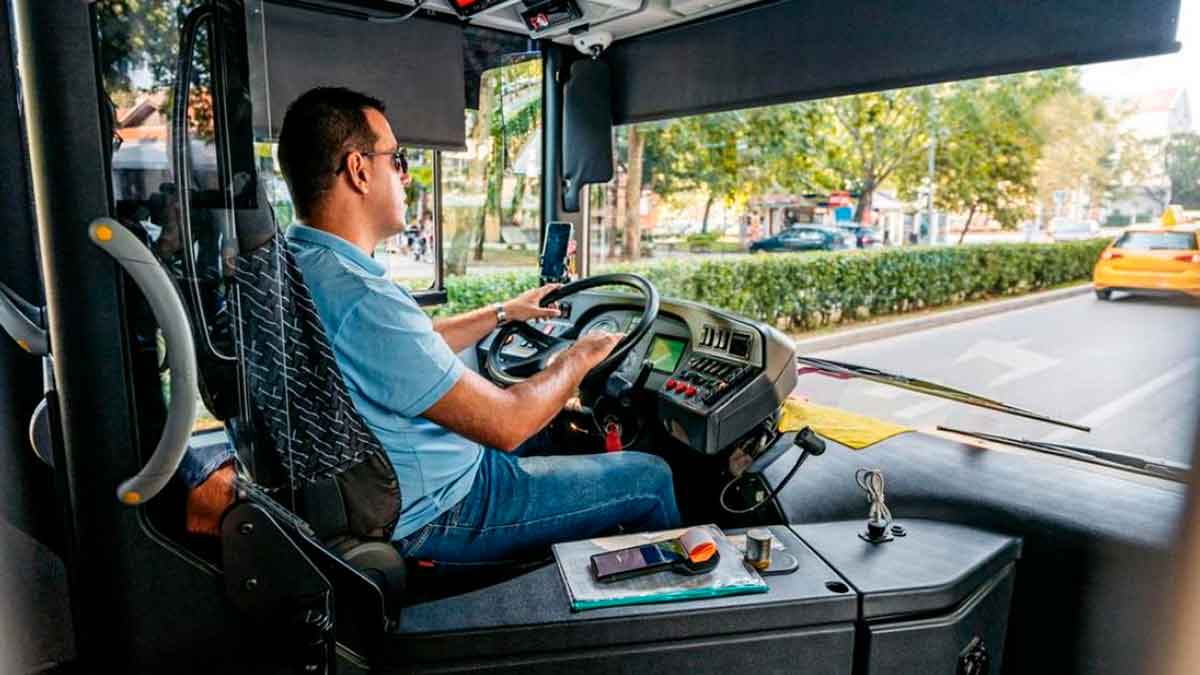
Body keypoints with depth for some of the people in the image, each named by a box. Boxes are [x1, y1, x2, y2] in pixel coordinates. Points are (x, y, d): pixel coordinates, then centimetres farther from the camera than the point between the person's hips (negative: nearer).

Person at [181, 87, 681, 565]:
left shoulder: (296, 264, -1)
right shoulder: (360, 300, -33)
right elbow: (505, 424, -27)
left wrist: (503, 313, 16)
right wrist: (580, 358, -10)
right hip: (438, 512, -9)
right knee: (651, 478, 3)